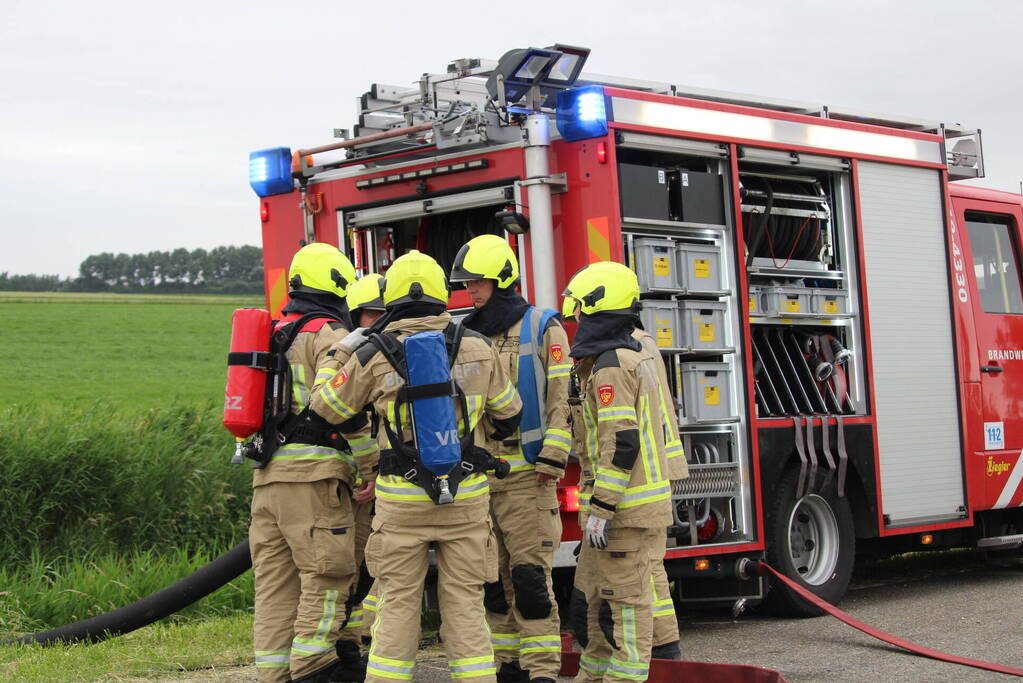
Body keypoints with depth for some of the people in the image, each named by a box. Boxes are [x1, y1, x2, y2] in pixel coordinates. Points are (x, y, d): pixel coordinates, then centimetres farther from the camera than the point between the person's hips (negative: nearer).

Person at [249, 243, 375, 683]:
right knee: (326, 579, -4)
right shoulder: (329, 335, -6)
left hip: (266, 477, 8)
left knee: (275, 582, 8)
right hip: (311, 474, -8)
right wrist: (371, 466, -11)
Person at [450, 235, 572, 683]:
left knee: (530, 574, -9)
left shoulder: (542, 329, 0)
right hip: (478, 475, 6)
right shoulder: (469, 335, 15)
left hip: (526, 474, -5)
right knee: (491, 577, 7)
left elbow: (562, 399, -6)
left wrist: (552, 461, -13)